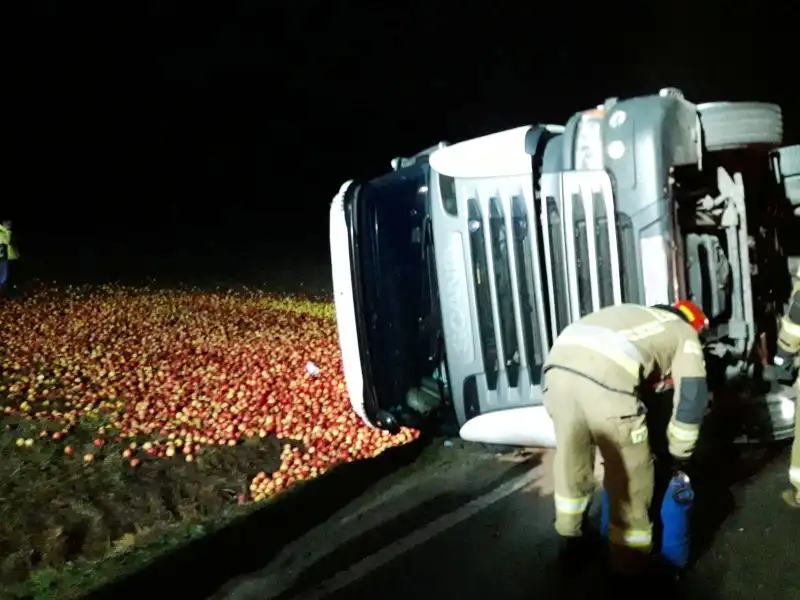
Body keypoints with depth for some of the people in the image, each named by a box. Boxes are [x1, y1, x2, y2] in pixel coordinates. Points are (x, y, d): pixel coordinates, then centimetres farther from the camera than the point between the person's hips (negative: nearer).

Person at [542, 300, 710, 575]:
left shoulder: (633, 314, 42)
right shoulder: (685, 334, 25)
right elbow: (692, 396, 15)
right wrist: (679, 452, 30)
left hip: (558, 365, 7)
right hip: (605, 379, -6)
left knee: (570, 459, 27)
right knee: (629, 475, 14)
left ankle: (569, 536, 47)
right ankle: (630, 562, 29)